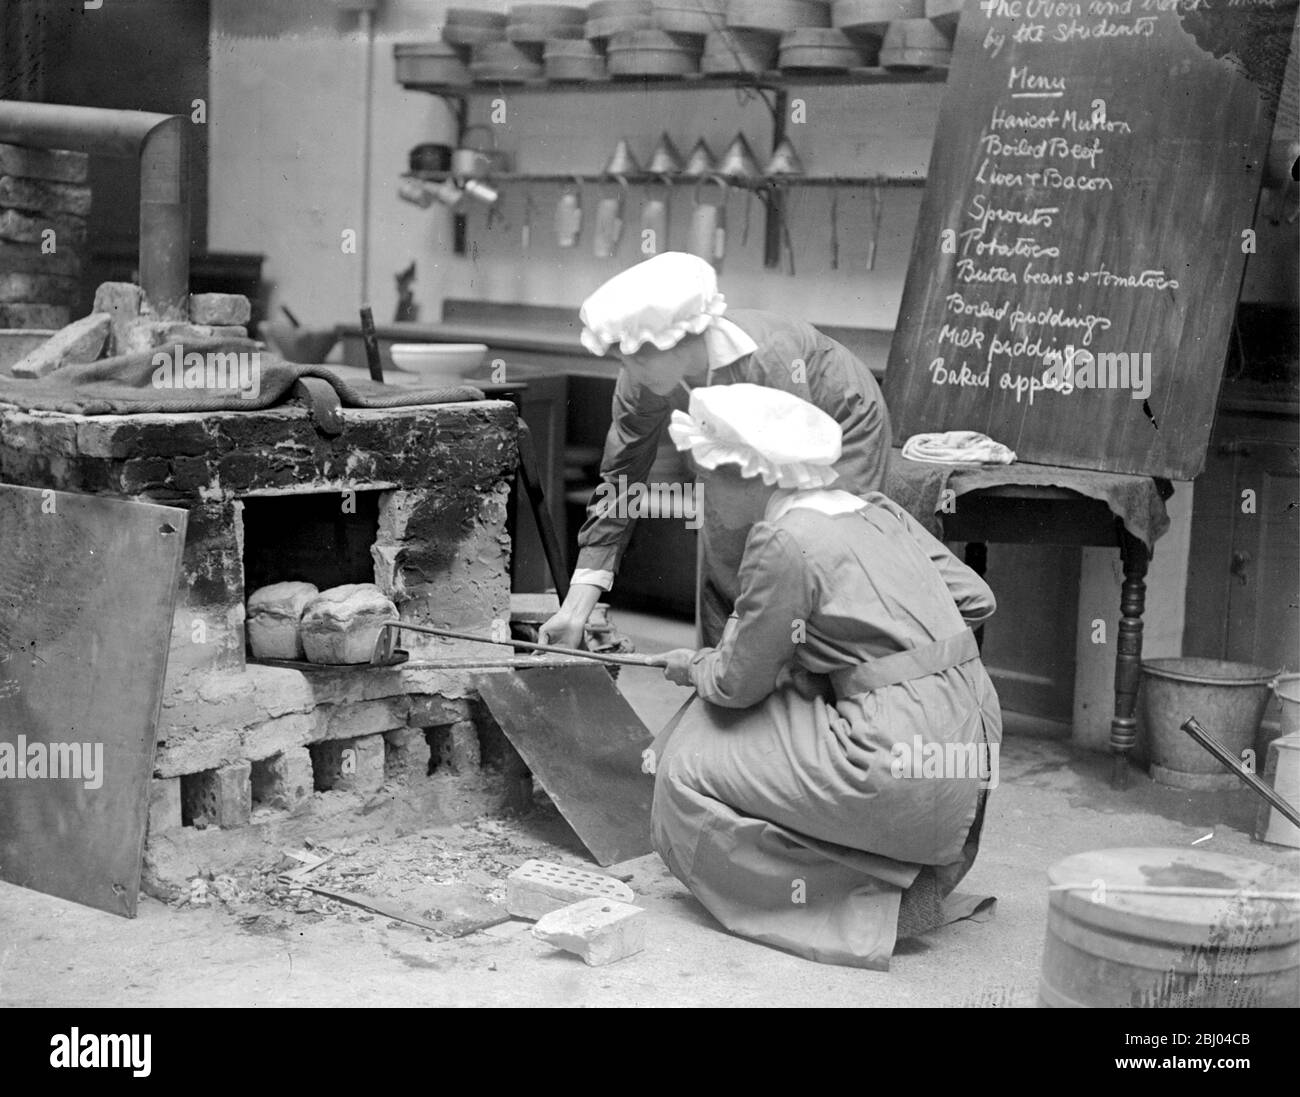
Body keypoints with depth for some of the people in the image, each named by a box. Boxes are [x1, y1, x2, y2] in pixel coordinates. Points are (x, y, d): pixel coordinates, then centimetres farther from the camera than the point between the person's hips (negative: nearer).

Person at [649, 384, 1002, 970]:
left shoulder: (783, 541, -12)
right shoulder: (875, 510, 11)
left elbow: (739, 683, -5)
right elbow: (975, 599, 14)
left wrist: (694, 666, 17)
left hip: (902, 762, -9)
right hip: (972, 740, 9)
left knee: (691, 774, 0)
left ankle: (866, 907, 0)